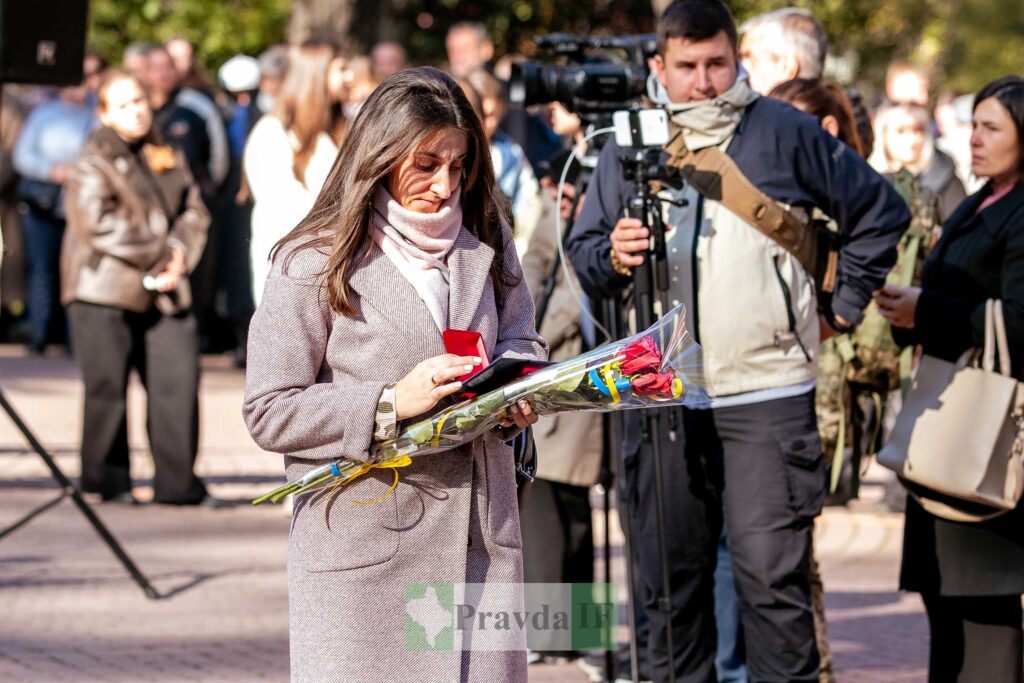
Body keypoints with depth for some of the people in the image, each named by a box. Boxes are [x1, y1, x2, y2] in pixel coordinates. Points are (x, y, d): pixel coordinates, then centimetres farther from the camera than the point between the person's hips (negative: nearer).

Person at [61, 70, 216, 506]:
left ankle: (177, 482, 6)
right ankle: (107, 478, 11)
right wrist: (159, 252, -15)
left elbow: (193, 211, 15)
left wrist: (180, 253, -5)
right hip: (105, 291, -5)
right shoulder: (95, 162, -5)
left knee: (178, 379, 0)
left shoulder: (167, 159, 15)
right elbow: (98, 224, -16)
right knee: (108, 386, 0)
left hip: (162, 290, 5)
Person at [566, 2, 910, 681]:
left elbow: (881, 211, 12)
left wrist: (841, 308, 9)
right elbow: (583, 248, 12)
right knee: (671, 577, 7)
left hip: (767, 394, -3)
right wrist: (613, 257, -10)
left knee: (772, 574, -8)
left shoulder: (786, 134, 3)